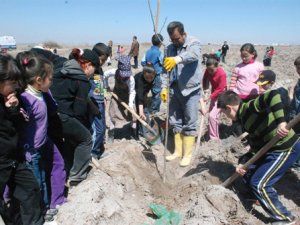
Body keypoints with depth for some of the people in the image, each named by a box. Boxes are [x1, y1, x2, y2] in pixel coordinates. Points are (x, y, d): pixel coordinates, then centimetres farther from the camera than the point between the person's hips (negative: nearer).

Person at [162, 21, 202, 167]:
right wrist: (164, 87, 4)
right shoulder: (170, 48, 11)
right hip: (175, 90, 6)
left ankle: (187, 155, 14)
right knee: (175, 122, 12)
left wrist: (177, 59, -50)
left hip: (190, 90, -6)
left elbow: (193, 55, -31)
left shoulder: (194, 43, -7)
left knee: (189, 124, 2)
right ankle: (178, 151, 26)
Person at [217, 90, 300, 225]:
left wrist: (281, 122, -42)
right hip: (272, 148, 10)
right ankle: (267, 197, 40)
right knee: (248, 174, 17)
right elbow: (256, 145, 11)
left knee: (259, 184, -5)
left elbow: (273, 95, -36)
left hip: (286, 149, -10)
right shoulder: (245, 117, 9)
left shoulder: (250, 107, -19)